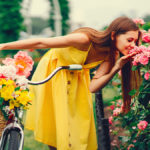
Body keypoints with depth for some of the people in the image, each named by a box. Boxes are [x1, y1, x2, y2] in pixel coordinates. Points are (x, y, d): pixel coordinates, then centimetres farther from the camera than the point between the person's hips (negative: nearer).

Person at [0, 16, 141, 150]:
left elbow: (92, 87, -20)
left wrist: (116, 68, -32)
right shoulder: (85, 39, -38)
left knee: (78, 124, 4)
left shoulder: (111, 55, -17)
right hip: (53, 72, -5)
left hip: (76, 77, 5)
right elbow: (40, 43, -33)